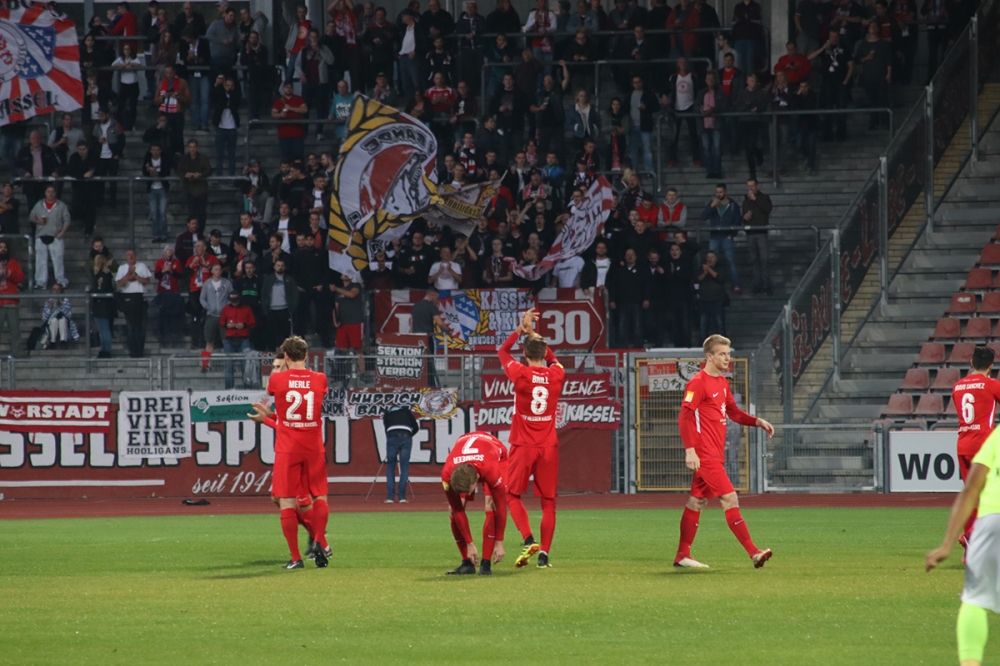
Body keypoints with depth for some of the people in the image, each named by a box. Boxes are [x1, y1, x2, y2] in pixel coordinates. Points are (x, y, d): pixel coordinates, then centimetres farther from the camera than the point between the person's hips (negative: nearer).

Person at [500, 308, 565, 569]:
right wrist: (533, 333, 27)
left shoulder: (520, 374, -9)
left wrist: (521, 330, 15)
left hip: (523, 447, -3)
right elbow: (551, 357, 24)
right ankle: (544, 553, -1)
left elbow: (502, 351, 11)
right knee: (548, 502, 7)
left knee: (513, 495, 7)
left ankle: (529, 540, -13)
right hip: (549, 447, 3)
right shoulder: (556, 375, -1)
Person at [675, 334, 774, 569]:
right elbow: (684, 418, -17)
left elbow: (733, 412, 24)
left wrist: (758, 422, 9)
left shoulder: (723, 383, 15)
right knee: (730, 499, -13)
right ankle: (753, 553, -17)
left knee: (697, 501, 13)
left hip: (715, 455, 10)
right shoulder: (698, 383, -13)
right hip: (704, 455, -10)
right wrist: (690, 450, -25)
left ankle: (682, 556, 19)